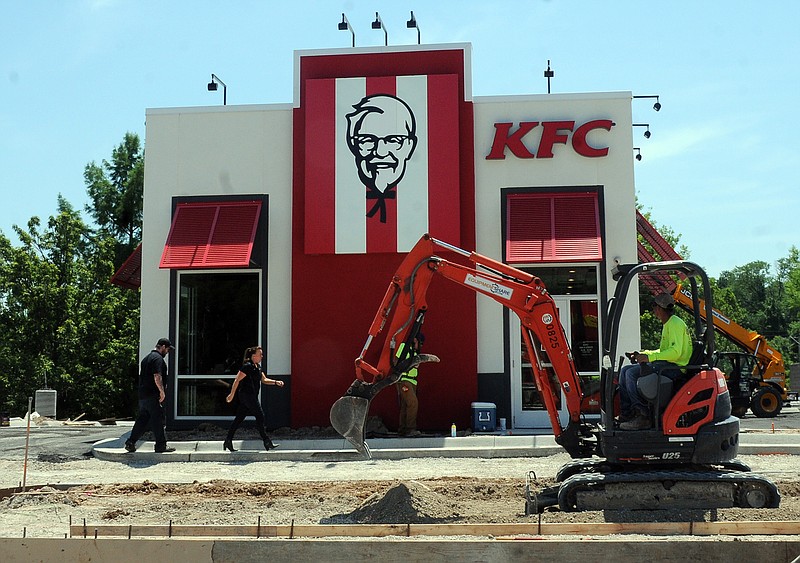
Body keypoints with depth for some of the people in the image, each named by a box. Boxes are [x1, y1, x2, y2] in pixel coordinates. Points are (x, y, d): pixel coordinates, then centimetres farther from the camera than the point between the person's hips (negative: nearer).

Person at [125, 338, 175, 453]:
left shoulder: (147, 358, 20)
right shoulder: (158, 358, -12)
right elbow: (157, 376, -22)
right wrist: (162, 391, -16)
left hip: (142, 395, 9)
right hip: (153, 396, -9)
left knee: (142, 419, 13)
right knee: (158, 420, -4)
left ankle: (130, 443, 10)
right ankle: (161, 446, 0)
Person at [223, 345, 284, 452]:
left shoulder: (257, 367, 16)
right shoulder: (247, 366, -13)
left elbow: (264, 380, 20)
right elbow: (237, 380, -15)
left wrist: (276, 382, 5)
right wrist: (232, 394, -16)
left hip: (251, 396, 10)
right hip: (247, 394, -10)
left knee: (239, 418, 9)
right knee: (260, 416, -8)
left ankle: (228, 442, 11)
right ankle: (267, 442, -5)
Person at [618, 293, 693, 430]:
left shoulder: (675, 324, -12)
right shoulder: (668, 324, 21)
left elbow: (675, 352, -25)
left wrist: (650, 357, -27)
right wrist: (642, 354, 17)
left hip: (674, 367, -11)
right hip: (665, 364, 11)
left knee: (632, 373, -23)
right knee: (625, 371, 6)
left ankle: (643, 417, -24)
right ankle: (626, 415, 0)